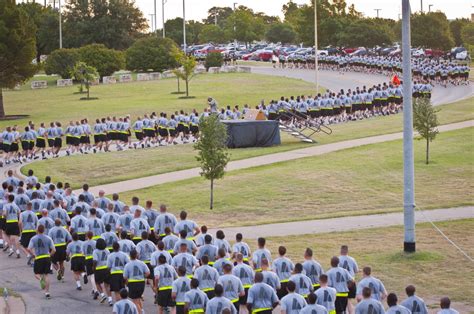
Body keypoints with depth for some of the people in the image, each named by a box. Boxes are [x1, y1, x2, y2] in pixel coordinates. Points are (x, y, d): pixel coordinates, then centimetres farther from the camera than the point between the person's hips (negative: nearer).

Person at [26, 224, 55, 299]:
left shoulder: (33, 239, -1)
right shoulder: (48, 238, 3)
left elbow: (29, 249, -8)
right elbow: (53, 250, 0)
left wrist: (33, 255, 8)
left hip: (38, 258, -2)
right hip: (47, 257, 2)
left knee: (36, 274, 14)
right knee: (46, 275, 9)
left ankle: (41, 279, -23)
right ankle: (47, 292, 5)